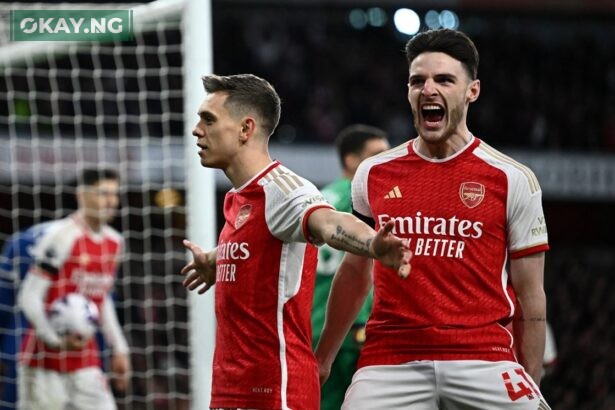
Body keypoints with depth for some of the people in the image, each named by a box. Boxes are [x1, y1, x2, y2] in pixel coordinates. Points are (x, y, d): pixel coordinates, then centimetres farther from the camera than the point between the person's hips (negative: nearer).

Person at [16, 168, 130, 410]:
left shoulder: (114, 242, 10)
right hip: (45, 358, -7)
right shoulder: (61, 236, -14)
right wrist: (55, 339, -26)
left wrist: (119, 349, 19)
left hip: (85, 360, 7)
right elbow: (29, 298, -15)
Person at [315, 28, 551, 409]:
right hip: (390, 360, 2)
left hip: (482, 360, -2)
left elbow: (530, 297, 5)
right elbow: (355, 273, 23)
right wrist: (322, 358, 26)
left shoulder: (512, 179, 2)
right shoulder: (374, 174, 11)